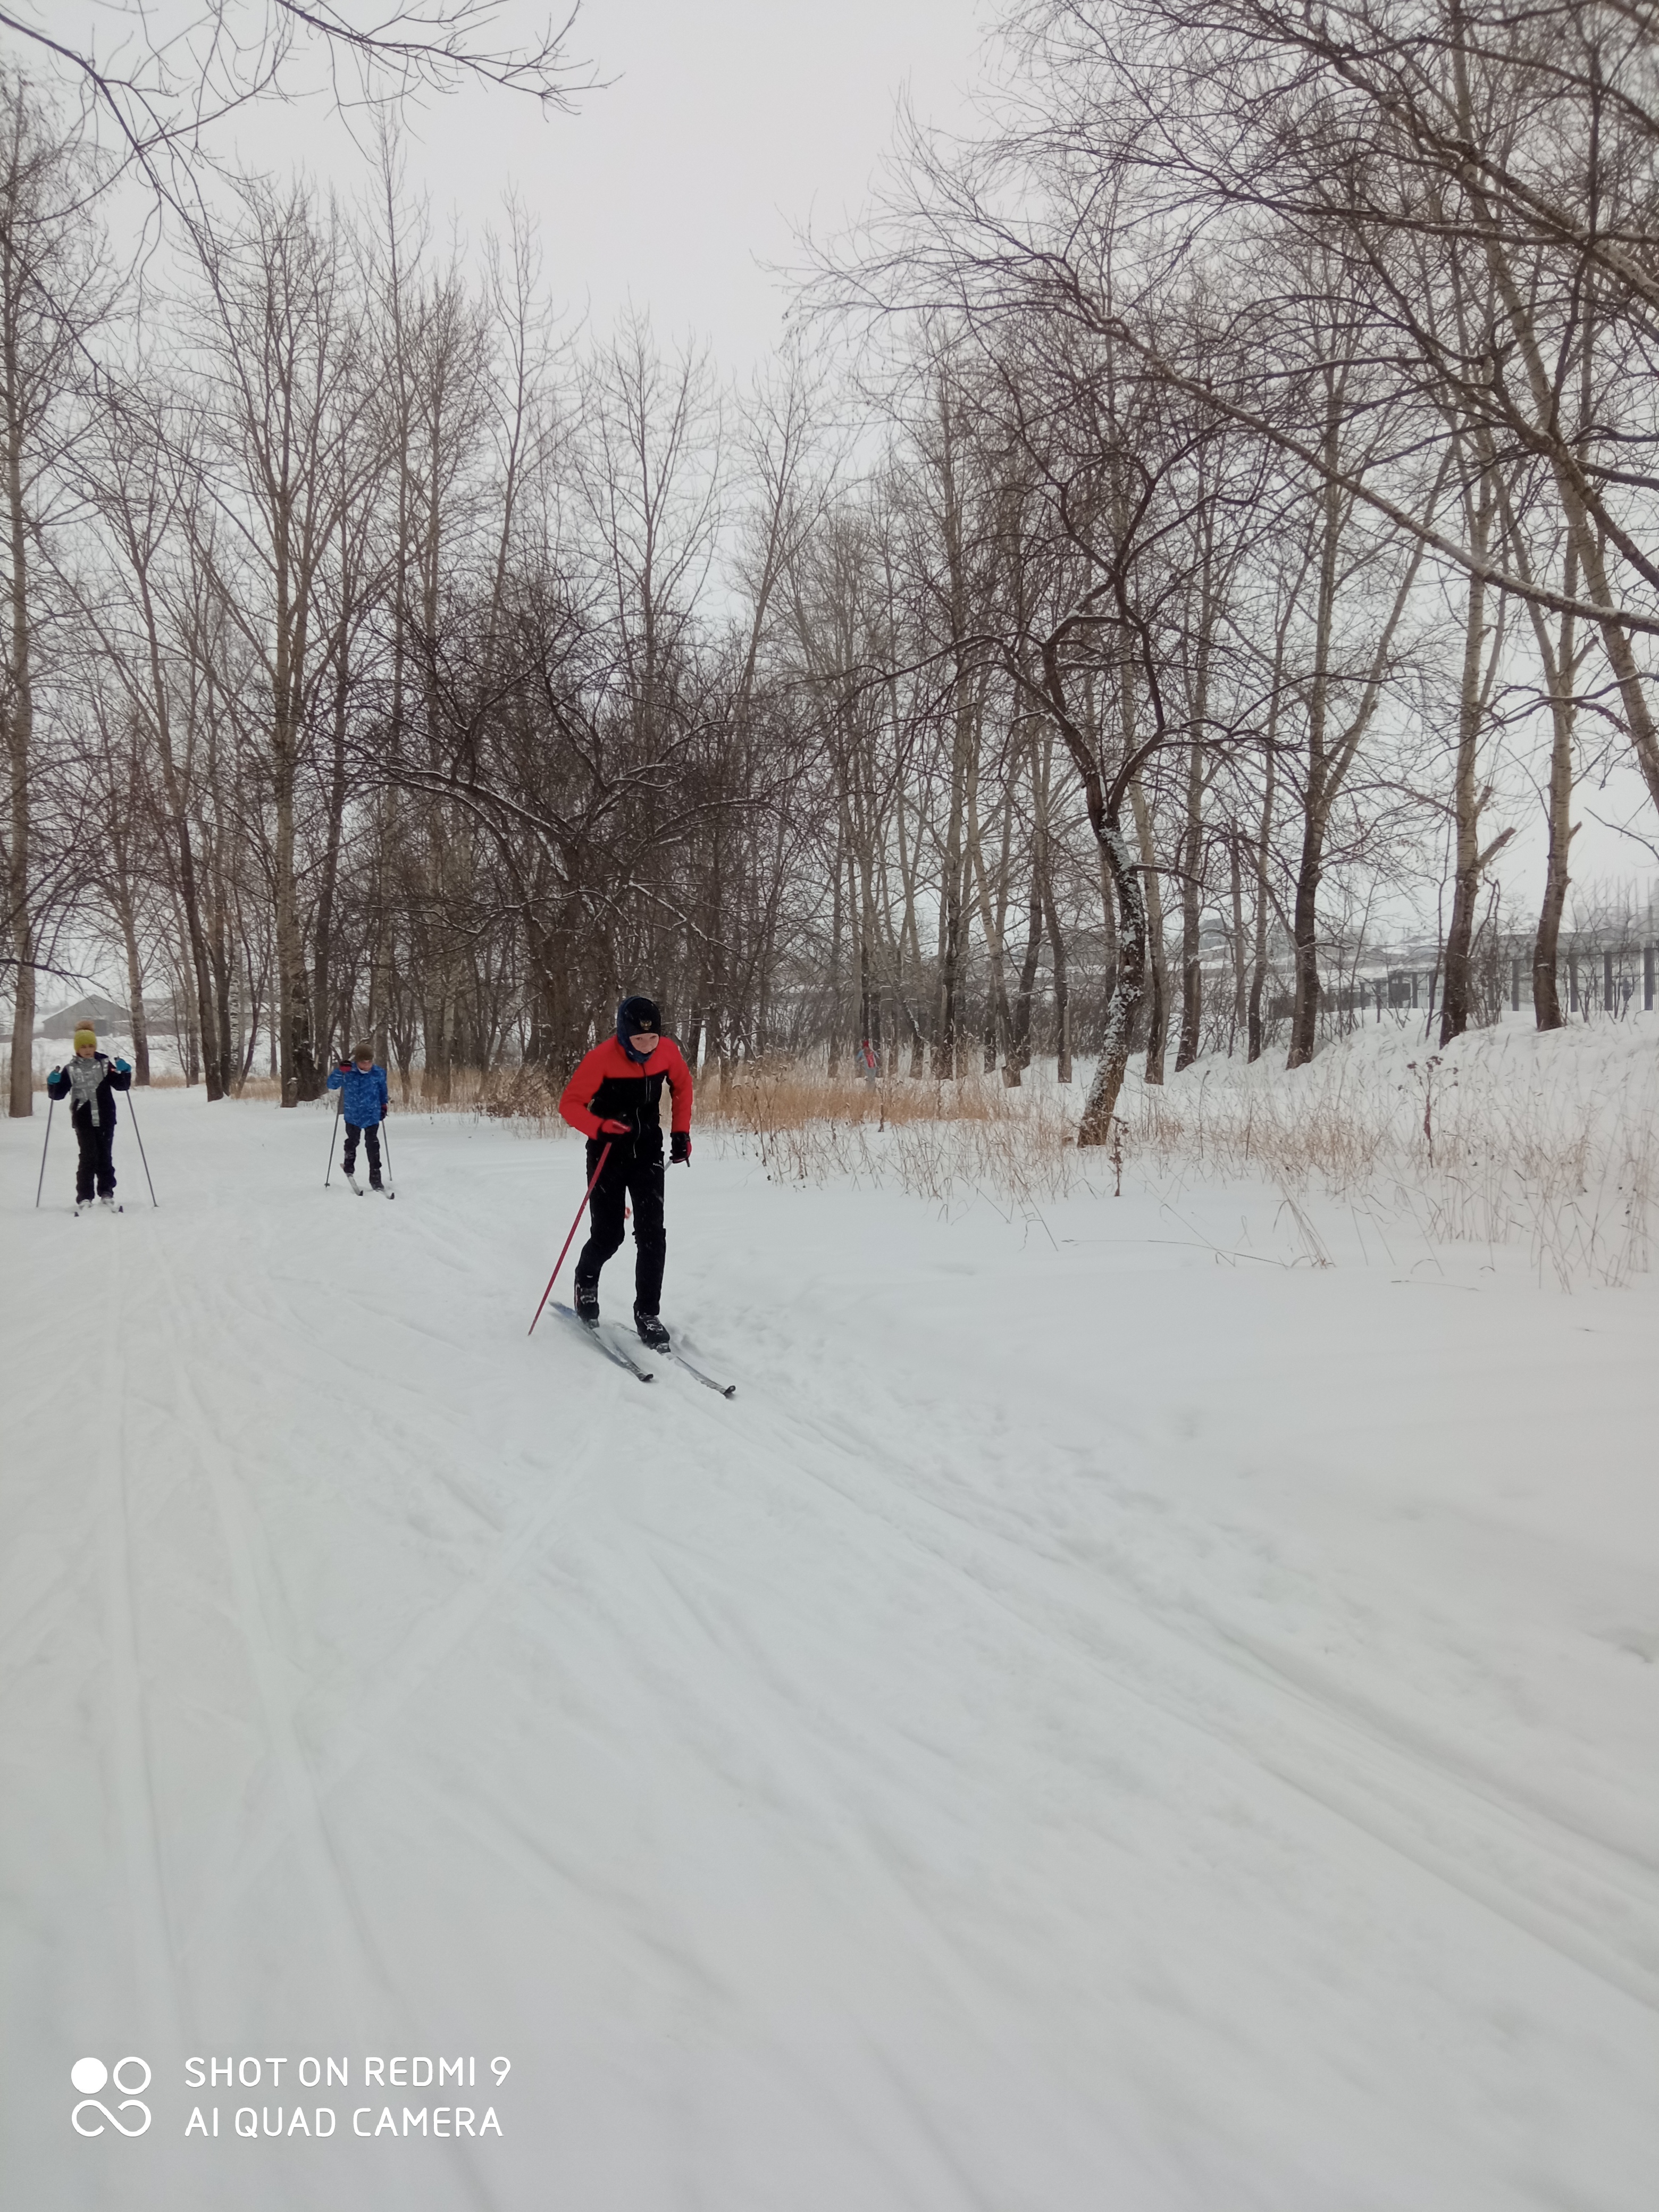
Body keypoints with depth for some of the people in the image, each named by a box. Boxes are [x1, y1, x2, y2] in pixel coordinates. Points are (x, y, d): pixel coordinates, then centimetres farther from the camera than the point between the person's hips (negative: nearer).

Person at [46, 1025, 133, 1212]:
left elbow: (121, 1086, 3)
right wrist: (53, 1083, -16)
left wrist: (125, 1072, -14)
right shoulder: (70, 1069, 1)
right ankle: (84, 1197, -4)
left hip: (105, 1119, 1)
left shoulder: (105, 1065, 3)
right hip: (84, 1121, -1)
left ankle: (106, 1192, 19)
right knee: (88, 1157, -8)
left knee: (105, 1156, 8)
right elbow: (59, 1094, 3)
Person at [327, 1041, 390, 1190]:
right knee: (352, 1142, 18)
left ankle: (375, 1177, 5)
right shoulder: (348, 1073, -13)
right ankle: (349, 1167, 44)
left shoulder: (378, 1073, -8)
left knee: (373, 1146, -3)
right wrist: (340, 1071, -30)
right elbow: (332, 1085, -16)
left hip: (372, 1116, 0)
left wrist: (383, 1106, 8)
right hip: (353, 1116, 0)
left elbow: (383, 1090, 9)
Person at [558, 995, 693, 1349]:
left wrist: (681, 1132, 7)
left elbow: (682, 1086, 11)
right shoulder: (602, 1058, -21)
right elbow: (570, 1103, -16)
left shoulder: (668, 1051, -9)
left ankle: (647, 1313, 2)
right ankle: (586, 1281, 34)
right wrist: (600, 1126, -34)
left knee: (652, 1234, -8)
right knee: (608, 1235, 1)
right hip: (609, 1153, -3)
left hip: (648, 1151, 3)